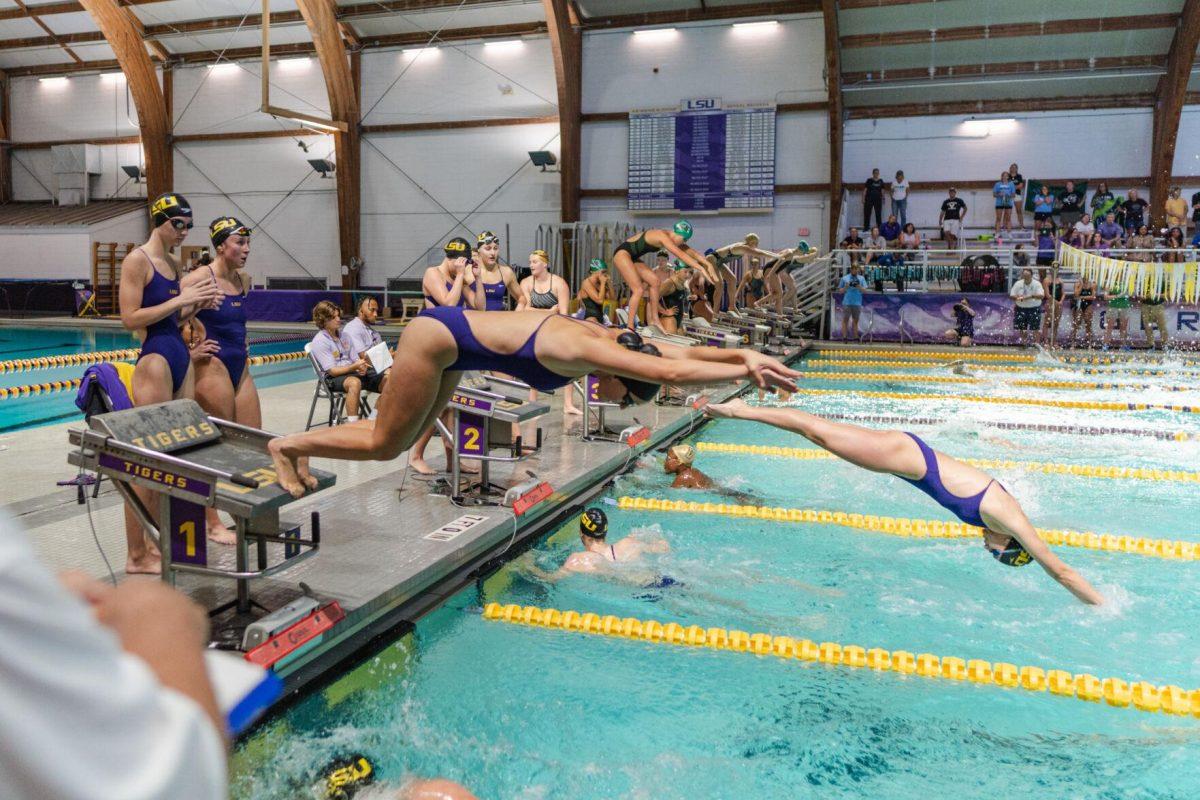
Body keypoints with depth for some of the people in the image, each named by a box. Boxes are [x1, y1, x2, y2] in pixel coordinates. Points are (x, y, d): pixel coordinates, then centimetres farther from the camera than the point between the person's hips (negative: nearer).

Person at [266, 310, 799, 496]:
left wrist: (745, 355, -8)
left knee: (402, 438, 17)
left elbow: (680, 352, 1)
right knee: (386, 444, 2)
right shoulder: (587, 351, -29)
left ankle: (300, 450, 29)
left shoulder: (608, 338, -5)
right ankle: (287, 445, 18)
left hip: (451, 337, 9)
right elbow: (673, 373, -39)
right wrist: (746, 370, -33)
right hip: (437, 340, -9)